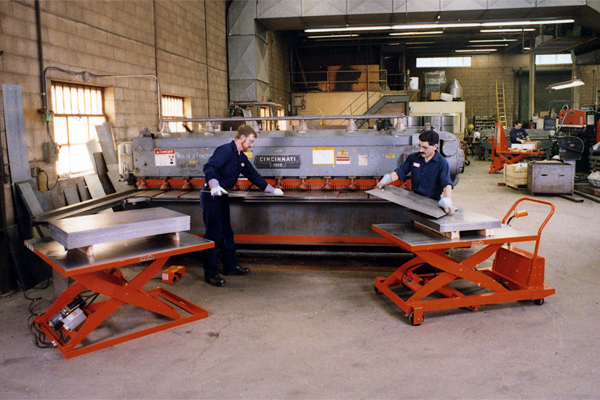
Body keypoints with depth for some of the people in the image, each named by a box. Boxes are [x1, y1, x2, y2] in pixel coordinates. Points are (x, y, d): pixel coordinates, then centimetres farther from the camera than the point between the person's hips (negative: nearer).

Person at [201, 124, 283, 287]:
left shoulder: (241, 158, 14)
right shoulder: (225, 150, -14)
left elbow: (254, 175, 22)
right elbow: (209, 167, -26)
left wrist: (272, 190, 24)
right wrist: (214, 186, -40)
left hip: (222, 197, 10)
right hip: (211, 197, -10)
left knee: (227, 232, 16)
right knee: (213, 235, -6)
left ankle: (230, 266, 29)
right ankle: (210, 273, 2)